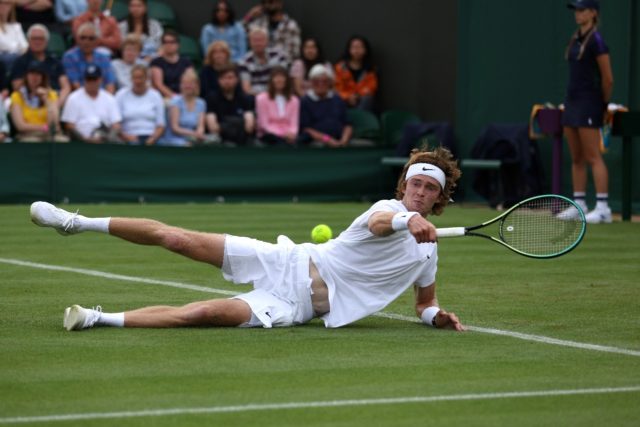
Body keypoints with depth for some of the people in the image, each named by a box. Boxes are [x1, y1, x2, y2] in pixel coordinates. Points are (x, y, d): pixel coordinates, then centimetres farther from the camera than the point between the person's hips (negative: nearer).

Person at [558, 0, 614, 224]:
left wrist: (604, 103, -1)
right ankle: (579, 204, 14)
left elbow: (608, 79, -11)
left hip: (589, 103, -8)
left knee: (593, 157, -10)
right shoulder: (575, 39, 13)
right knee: (577, 158, 10)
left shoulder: (596, 41, -12)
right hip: (572, 101, 8)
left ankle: (603, 208, -10)